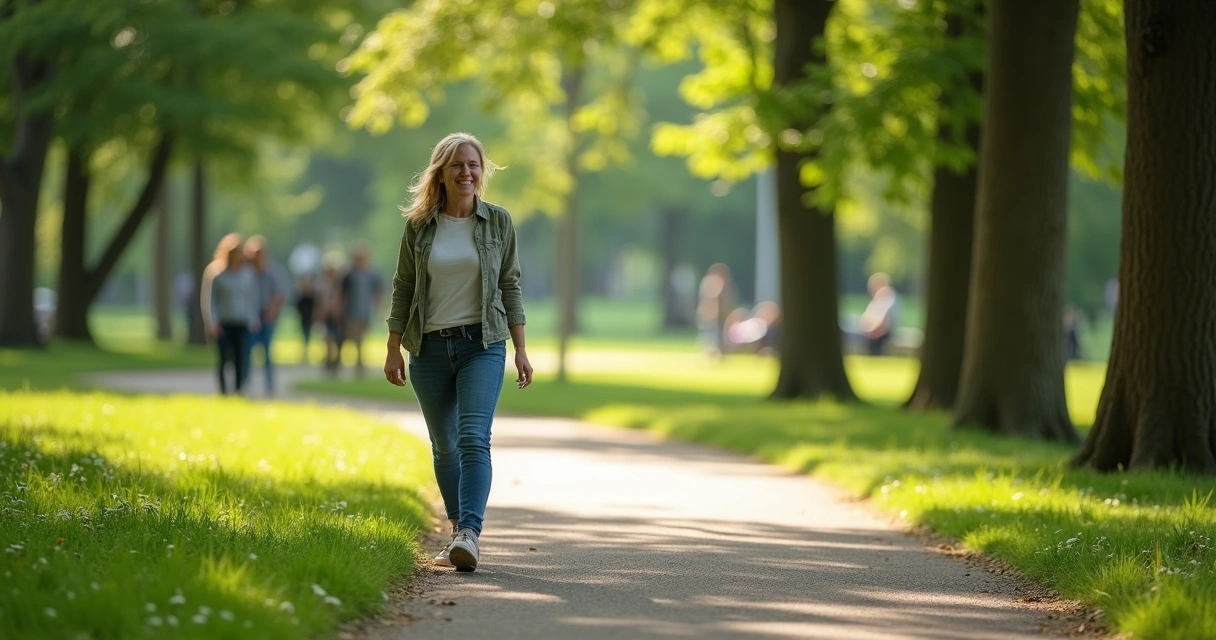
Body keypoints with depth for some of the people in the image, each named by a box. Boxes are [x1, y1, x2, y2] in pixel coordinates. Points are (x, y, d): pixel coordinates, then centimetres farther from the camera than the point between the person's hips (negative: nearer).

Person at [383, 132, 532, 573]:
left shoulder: (498, 222, 2)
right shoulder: (419, 226, 3)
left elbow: (510, 286, 6)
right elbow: (403, 289, 7)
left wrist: (520, 349, 2)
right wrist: (393, 350, 3)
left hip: (483, 344, -2)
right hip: (430, 348, 2)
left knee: (473, 438, -18)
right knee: (444, 447, 9)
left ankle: (470, 533, -27)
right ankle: (459, 531, 21)